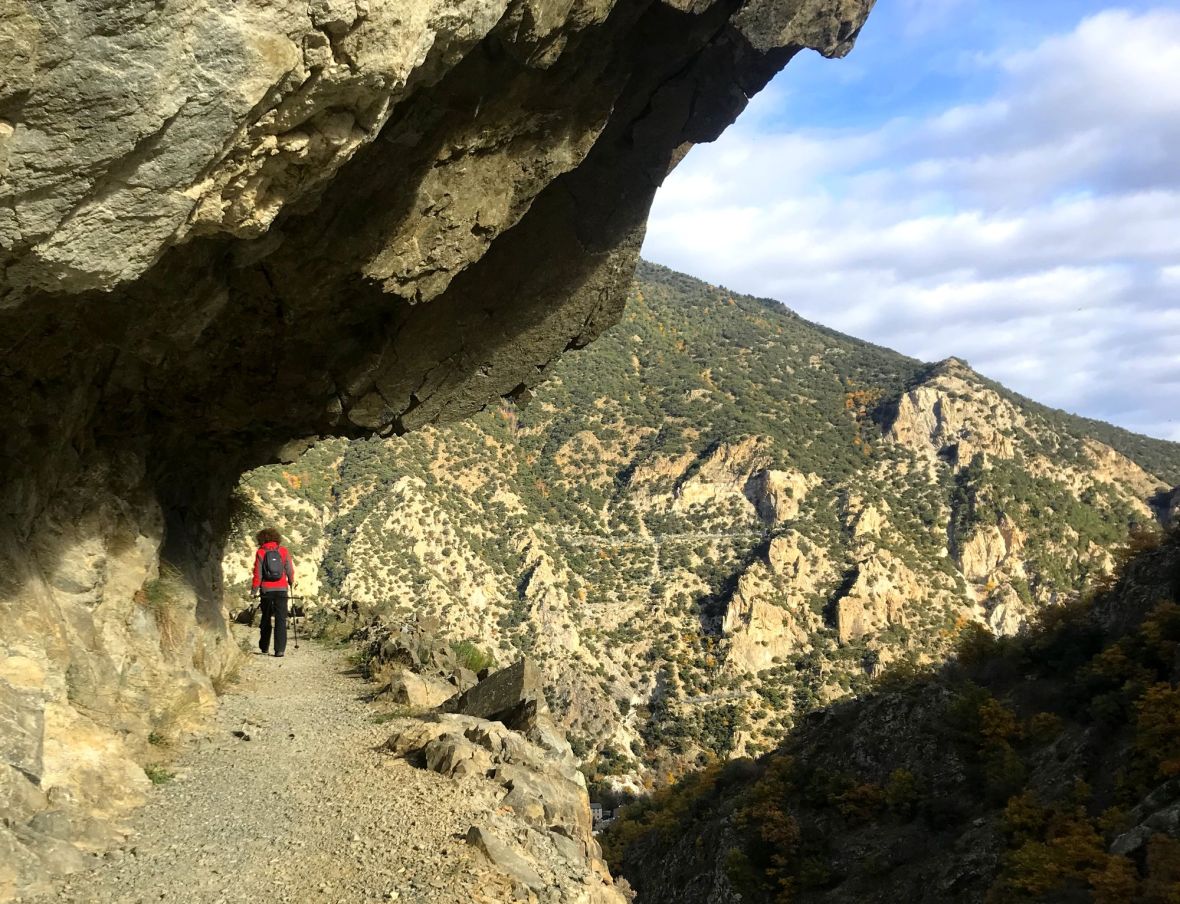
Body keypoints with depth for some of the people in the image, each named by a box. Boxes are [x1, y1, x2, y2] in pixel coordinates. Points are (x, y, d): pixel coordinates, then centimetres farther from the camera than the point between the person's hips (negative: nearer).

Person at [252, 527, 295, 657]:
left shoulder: (260, 552, -1)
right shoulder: (283, 551, 2)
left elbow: (257, 573, -4)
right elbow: (290, 570, 4)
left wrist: (254, 590, 2)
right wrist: (292, 583, 20)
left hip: (266, 589, 0)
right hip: (281, 588, 0)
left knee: (266, 618, 15)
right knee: (281, 619, 0)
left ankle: (264, 647, 22)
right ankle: (280, 649, -9)